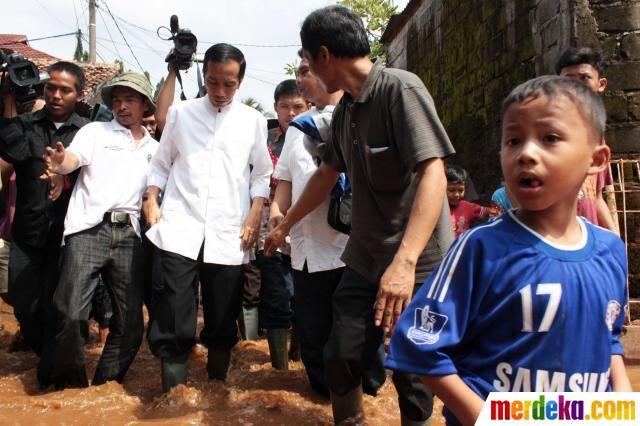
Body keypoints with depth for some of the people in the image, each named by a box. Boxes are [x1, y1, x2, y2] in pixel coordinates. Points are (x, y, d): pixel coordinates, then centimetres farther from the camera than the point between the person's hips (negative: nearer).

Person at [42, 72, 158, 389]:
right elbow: (73, 157, -10)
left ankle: (105, 386, 21)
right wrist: (59, 163, -33)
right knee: (71, 313, -12)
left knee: (131, 320, 4)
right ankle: (70, 386, 8)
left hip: (127, 234, 4)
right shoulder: (96, 132, 9)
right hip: (88, 230, -3)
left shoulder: (154, 149, 19)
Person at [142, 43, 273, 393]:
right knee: (173, 314, -4)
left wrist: (255, 213, 0)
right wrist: (151, 200, 2)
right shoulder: (181, 113, 11)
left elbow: (261, 174, 12)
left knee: (223, 318, 6)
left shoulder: (253, 121, 9)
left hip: (228, 233, 0)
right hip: (180, 227, 0)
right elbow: (161, 163, 15)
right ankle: (172, 386, 9)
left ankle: (217, 384, 25)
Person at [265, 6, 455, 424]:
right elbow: (326, 175, 22)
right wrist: (285, 226, 31)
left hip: (418, 264, -7)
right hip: (365, 260, 7)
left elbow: (433, 176, -24)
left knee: (412, 373, 4)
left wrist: (405, 262, -32)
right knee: (341, 358, 6)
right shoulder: (344, 111, 10)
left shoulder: (401, 89, -15)